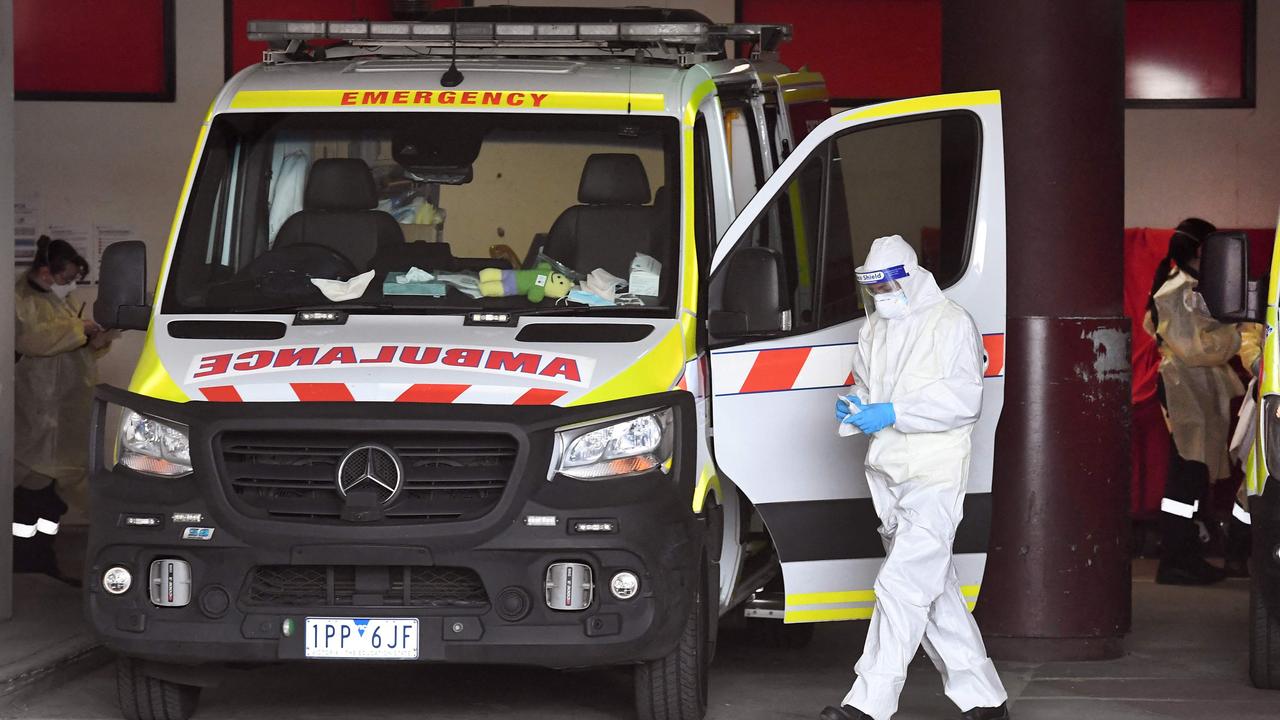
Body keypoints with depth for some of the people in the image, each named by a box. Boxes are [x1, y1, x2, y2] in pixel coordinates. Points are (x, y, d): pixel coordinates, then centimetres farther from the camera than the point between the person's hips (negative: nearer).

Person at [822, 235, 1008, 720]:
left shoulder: (951, 324, -7)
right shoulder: (874, 329, 16)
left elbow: (962, 401, -14)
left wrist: (892, 412, -20)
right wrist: (856, 407, 2)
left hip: (934, 478, -8)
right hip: (887, 477, 8)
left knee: (901, 584, -15)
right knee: (936, 590, 10)